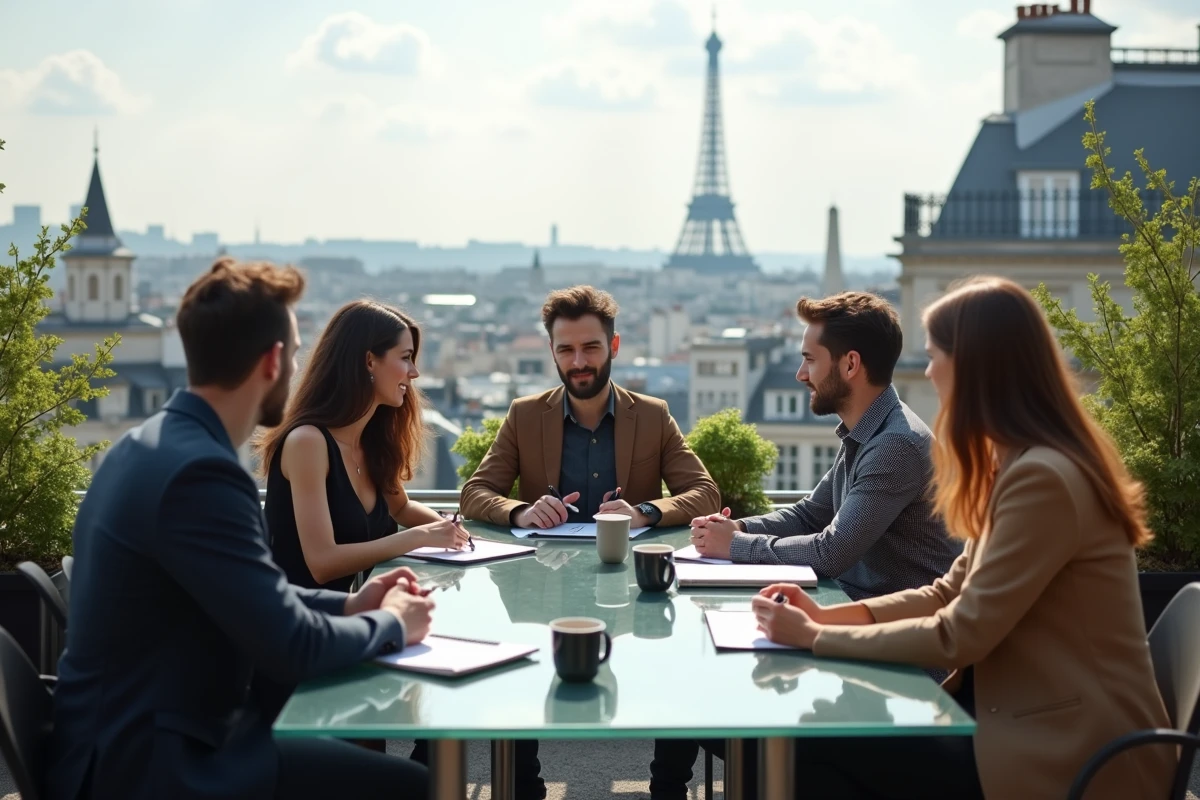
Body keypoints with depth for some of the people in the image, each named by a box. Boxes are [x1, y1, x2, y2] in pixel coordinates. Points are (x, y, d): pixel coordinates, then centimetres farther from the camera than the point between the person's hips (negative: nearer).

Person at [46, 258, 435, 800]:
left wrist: (347, 604, 10)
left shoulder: (154, 444, 7)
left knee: (365, 749, 18)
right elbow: (292, 648, -23)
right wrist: (392, 624, -5)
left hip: (132, 738, 10)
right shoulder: (198, 471, -25)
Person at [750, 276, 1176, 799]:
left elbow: (958, 636, -20)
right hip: (1045, 720, 9)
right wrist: (827, 616, 1)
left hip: (1070, 752, -9)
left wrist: (815, 637, -11)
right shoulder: (1019, 464, 10)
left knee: (820, 746, -8)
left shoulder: (1041, 479, -23)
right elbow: (951, 595, 12)